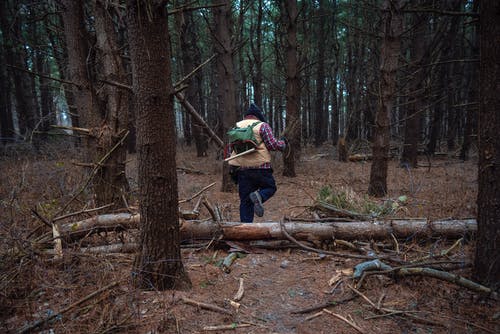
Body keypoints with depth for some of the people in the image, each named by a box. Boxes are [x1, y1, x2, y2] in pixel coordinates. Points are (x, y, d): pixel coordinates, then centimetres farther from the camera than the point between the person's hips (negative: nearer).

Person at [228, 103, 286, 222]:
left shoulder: (237, 126, 13)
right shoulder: (262, 125, -2)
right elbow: (272, 144, -7)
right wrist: (283, 144, 12)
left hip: (241, 168, 5)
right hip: (260, 167, -4)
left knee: (245, 201, 11)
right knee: (270, 187, 17)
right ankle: (259, 196, -14)